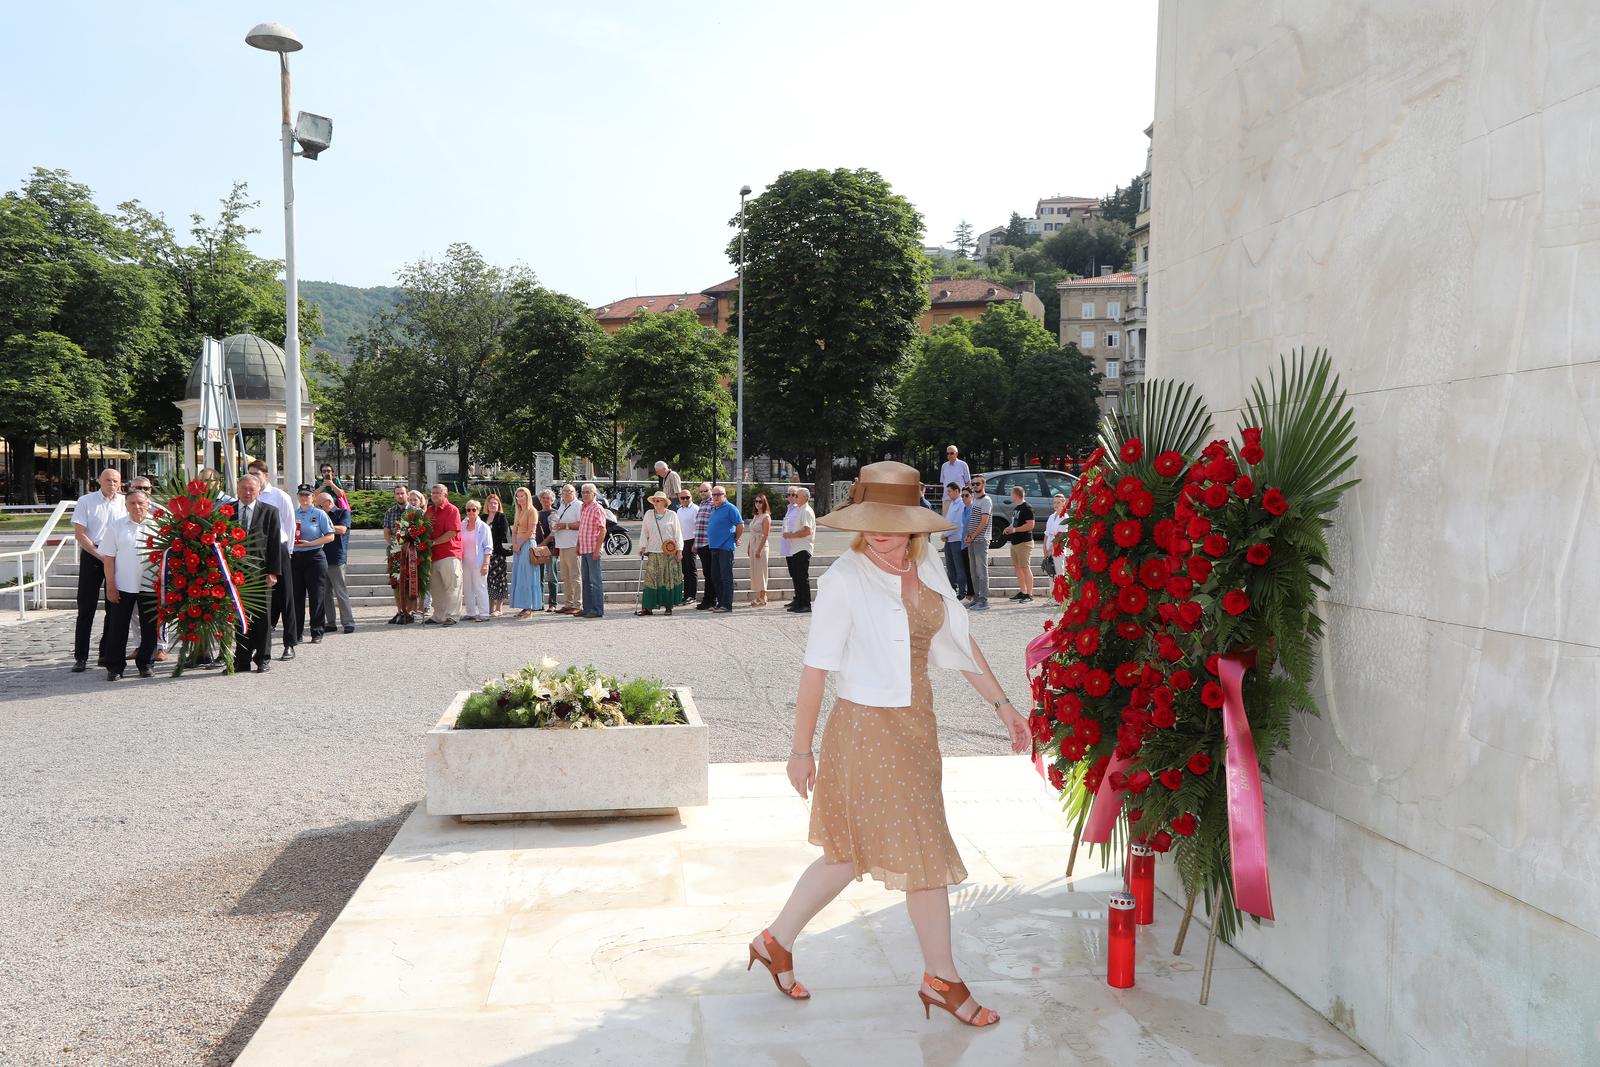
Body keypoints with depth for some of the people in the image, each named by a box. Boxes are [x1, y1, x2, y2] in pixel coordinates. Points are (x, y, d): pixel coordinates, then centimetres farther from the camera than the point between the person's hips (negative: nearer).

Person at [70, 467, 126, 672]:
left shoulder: (125, 503, 5)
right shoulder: (86, 501, -1)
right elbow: (79, 534, -5)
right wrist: (100, 556, -12)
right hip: (91, 555, -3)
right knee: (86, 607, -2)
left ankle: (107, 653, 18)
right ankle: (80, 657, 1)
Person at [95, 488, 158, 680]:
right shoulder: (116, 525, 3)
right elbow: (108, 557, 3)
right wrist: (110, 585, -3)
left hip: (150, 585, 0)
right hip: (122, 586, 0)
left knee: (149, 628, 6)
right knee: (118, 628, 3)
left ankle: (144, 663, 19)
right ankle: (114, 666, 12)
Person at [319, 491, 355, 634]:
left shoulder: (343, 512, 1)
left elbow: (342, 529, -15)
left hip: (336, 559, -7)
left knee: (341, 592, -6)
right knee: (326, 593, 7)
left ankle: (349, 622, -1)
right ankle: (330, 623, 13)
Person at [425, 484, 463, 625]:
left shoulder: (452, 510, -6)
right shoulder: (429, 510, 16)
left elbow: (452, 533, -15)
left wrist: (434, 542, -13)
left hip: (449, 554, -7)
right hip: (434, 554, 7)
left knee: (452, 586, -5)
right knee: (436, 587, 11)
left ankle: (451, 616, -3)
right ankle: (438, 616, 17)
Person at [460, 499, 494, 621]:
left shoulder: (483, 527, -3)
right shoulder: (462, 526, 11)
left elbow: (488, 547, -5)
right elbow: (459, 545, 16)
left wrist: (485, 564, -13)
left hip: (478, 563, -5)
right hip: (465, 562, 5)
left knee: (480, 588, -5)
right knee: (467, 588, 7)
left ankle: (483, 614, -2)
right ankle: (471, 613, 14)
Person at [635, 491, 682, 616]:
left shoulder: (672, 515, 3)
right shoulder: (648, 514, 8)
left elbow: (677, 533, 5)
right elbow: (644, 532, 13)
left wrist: (679, 549, 0)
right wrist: (643, 547, 8)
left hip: (669, 553, -1)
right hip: (653, 552, 1)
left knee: (669, 580, 1)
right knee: (650, 579, -5)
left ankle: (669, 606, 9)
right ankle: (647, 607, -7)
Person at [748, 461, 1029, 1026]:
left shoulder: (928, 569, 2)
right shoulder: (844, 579, -16)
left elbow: (959, 641, 11)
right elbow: (815, 668, -14)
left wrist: (1003, 704, 10)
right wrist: (801, 749, -11)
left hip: (915, 725, 7)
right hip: (868, 729, -7)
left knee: (854, 852, 16)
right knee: (925, 852, 4)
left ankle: (777, 941, 34)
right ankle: (942, 979, 25)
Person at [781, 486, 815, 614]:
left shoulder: (806, 511, -12)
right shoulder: (798, 510, 19)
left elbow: (807, 531, -22)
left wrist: (791, 535, -17)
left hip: (802, 550, -10)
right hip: (793, 549, 10)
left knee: (802, 578, -8)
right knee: (795, 577, 13)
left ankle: (805, 604, -5)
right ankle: (798, 601, 19)